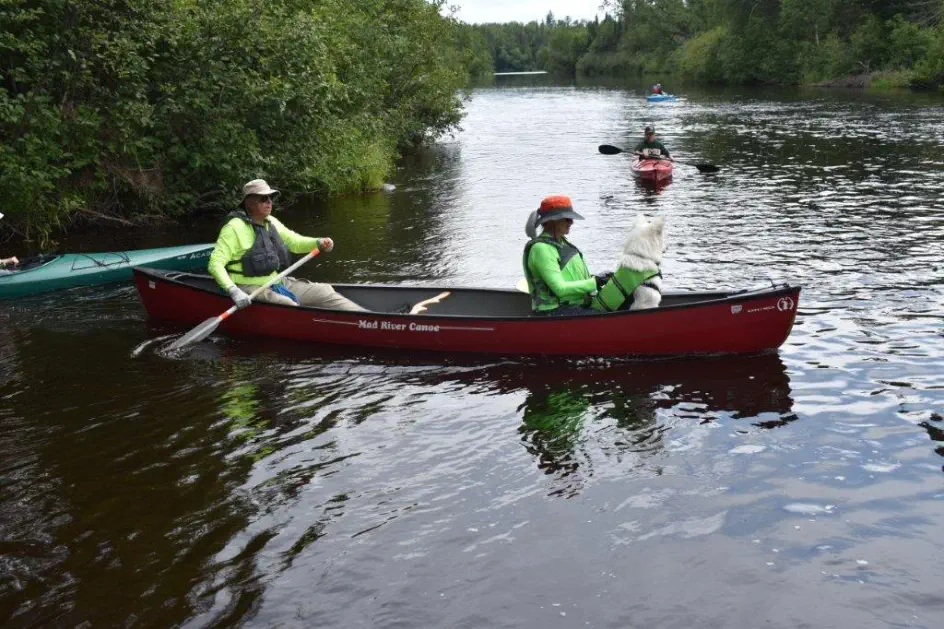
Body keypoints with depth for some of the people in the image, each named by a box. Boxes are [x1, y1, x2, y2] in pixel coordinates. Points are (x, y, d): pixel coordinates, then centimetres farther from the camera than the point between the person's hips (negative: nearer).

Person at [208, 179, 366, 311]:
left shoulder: (271, 222, 11)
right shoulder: (234, 228, -14)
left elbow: (295, 242, 20)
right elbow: (215, 264, -18)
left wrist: (318, 243, -2)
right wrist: (233, 291, -32)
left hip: (278, 282, 8)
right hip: (252, 288, -8)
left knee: (324, 292, -2)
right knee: (289, 305, -33)